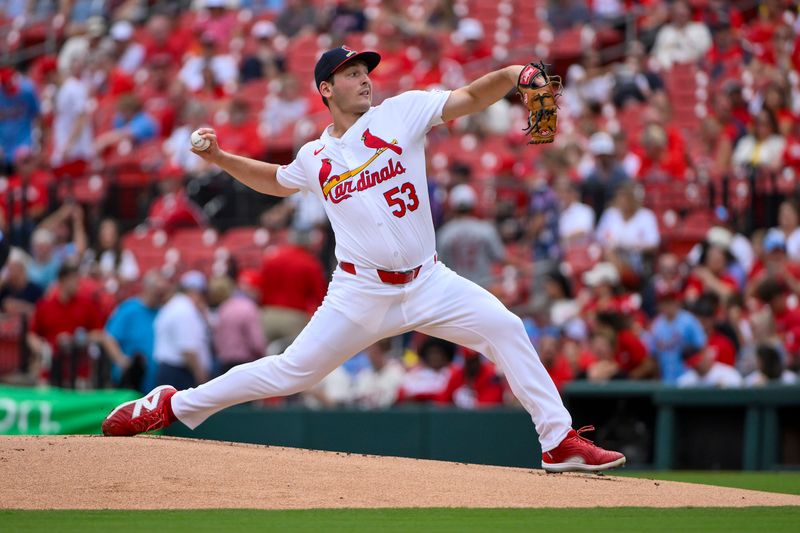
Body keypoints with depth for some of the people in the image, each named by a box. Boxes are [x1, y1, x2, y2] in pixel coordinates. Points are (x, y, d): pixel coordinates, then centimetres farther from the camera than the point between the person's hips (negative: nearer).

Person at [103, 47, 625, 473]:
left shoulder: (402, 112, 1)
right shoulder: (315, 158, 7)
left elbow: (473, 97, -4)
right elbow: (277, 181, 28)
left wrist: (516, 74, -23)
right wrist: (219, 158, 15)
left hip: (428, 282, 0)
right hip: (361, 292, 0)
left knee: (504, 327, -17)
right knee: (293, 371, 0)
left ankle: (560, 441, -12)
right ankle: (172, 405, 15)